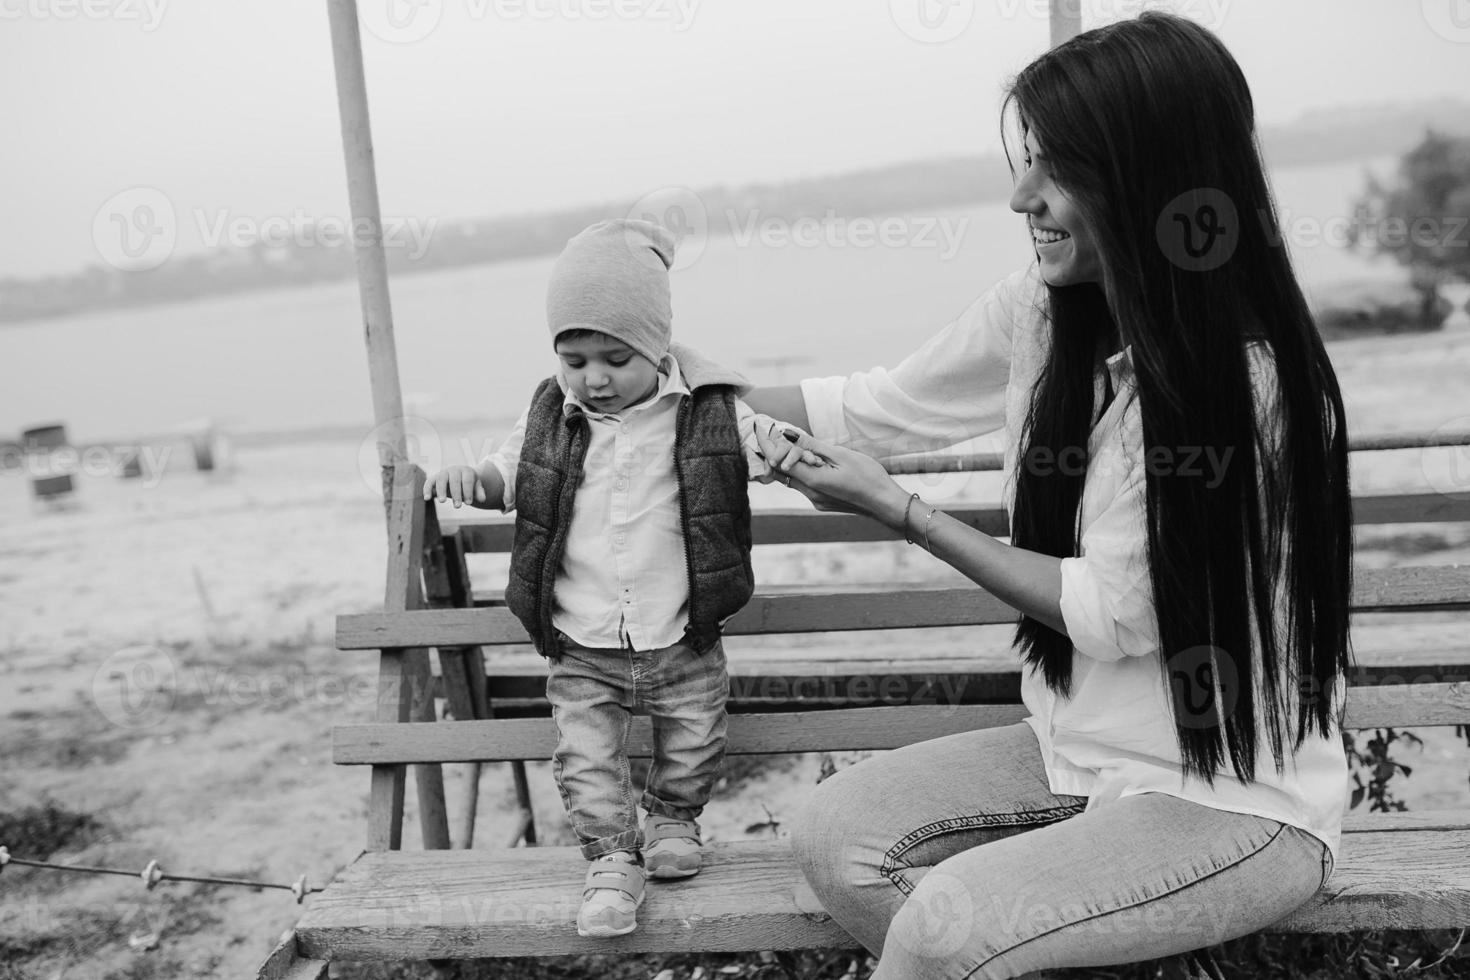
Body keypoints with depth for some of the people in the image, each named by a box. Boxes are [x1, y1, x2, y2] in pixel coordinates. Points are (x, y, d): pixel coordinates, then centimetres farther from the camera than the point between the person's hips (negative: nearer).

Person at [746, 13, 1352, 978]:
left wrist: (897, 507, -17)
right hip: (1083, 750, 6)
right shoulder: (1042, 309, -4)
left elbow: (1113, 612, -19)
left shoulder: (1252, 381, -23)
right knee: (836, 836, -7)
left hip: (1239, 800, -6)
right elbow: (888, 403, 9)